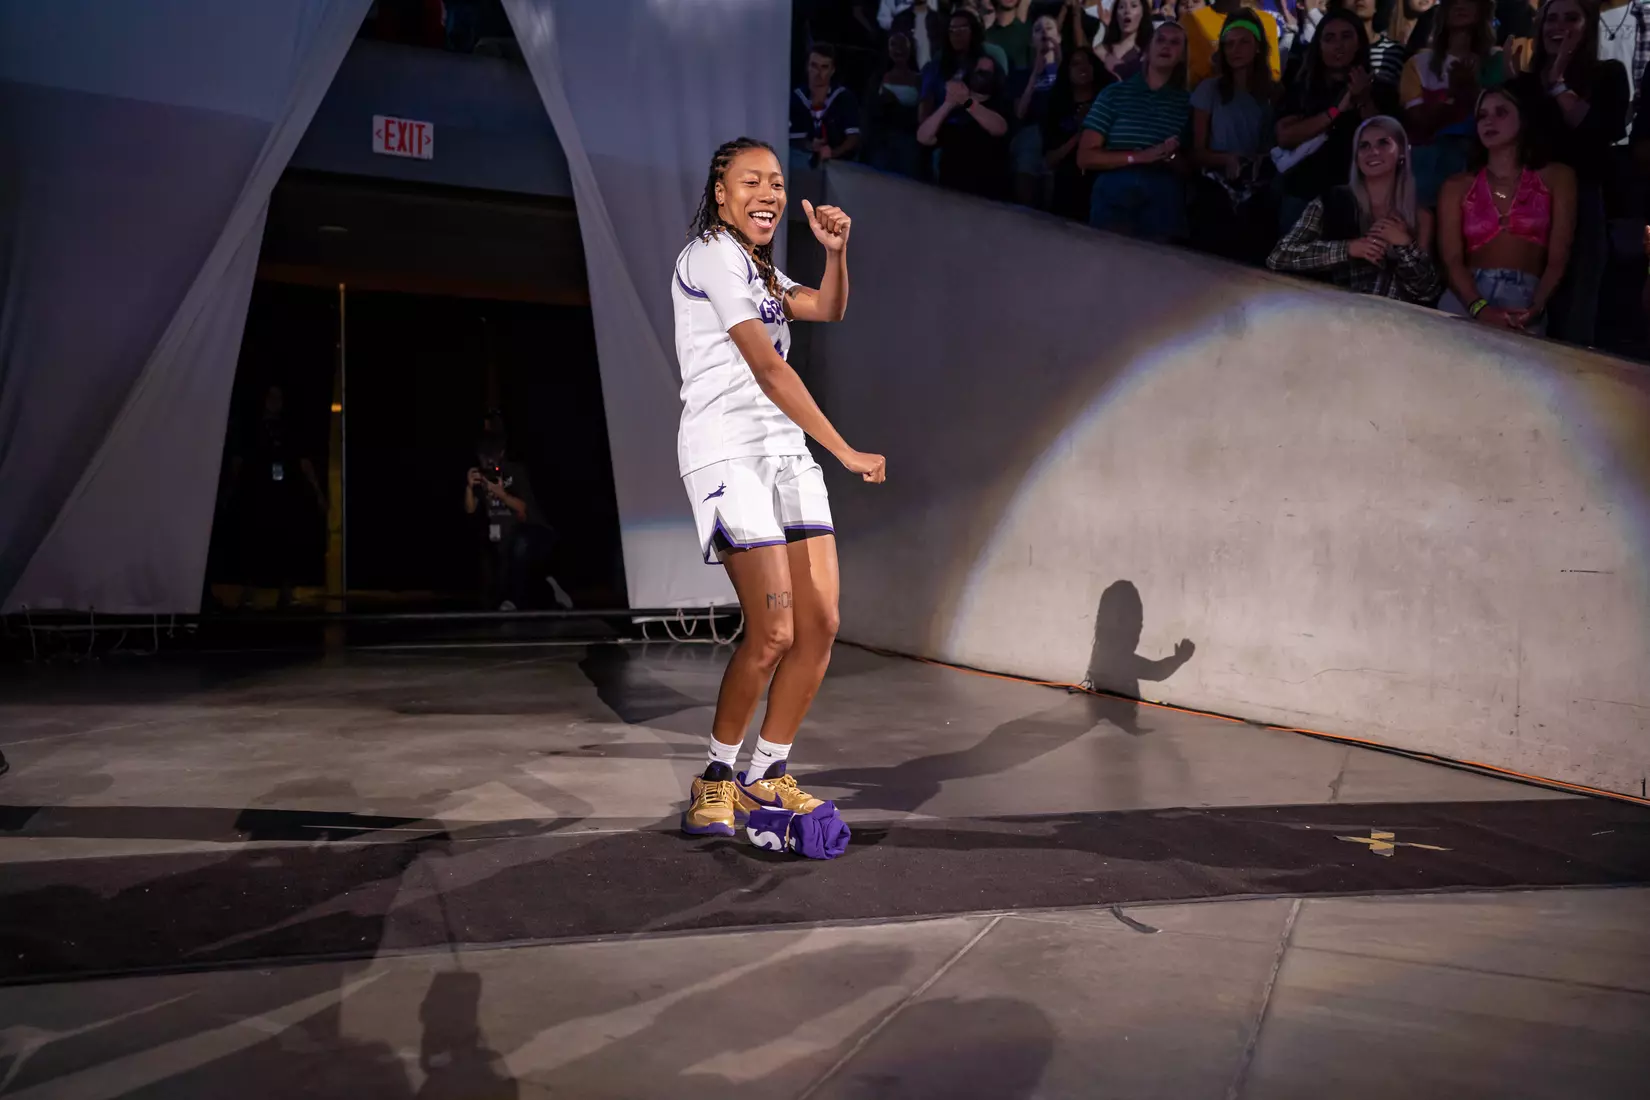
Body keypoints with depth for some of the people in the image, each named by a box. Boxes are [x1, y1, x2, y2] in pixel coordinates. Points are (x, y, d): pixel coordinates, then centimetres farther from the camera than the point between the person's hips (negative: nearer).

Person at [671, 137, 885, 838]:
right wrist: (846, 452, -17)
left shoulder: (757, 267, 22)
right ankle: (717, 779, 7)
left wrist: (836, 251, 4)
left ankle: (767, 777, 14)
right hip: (728, 453, -9)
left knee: (820, 625, 1)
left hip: (785, 451, 9)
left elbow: (830, 310, 25)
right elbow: (768, 367, -15)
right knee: (773, 634, -14)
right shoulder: (711, 254, -6)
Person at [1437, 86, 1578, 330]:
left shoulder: (1555, 178, 14)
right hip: (1465, 301, 1)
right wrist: (1481, 309, -18)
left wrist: (1535, 310, -15)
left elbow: (1558, 259, 4)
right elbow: (1451, 260, 1)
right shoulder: (1457, 187, 15)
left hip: (1525, 303, -1)